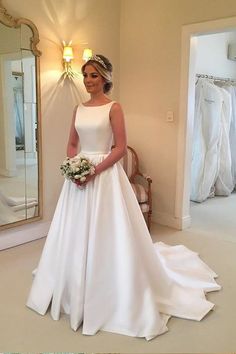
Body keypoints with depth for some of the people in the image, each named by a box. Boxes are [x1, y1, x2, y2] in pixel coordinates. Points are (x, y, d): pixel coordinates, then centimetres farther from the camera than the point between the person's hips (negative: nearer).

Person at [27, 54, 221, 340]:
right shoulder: (79, 109, 12)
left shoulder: (114, 108, -6)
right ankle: (77, 293, 32)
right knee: (77, 235, 12)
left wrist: (95, 170, -19)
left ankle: (107, 296, 18)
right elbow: (72, 144, 13)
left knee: (106, 235, 0)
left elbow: (120, 148, -11)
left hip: (105, 175, -6)